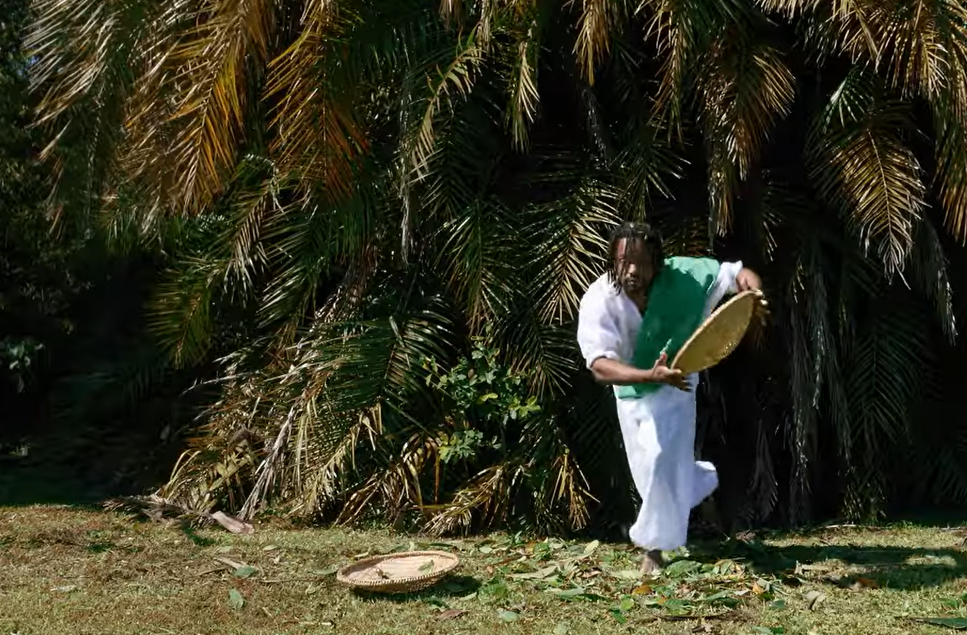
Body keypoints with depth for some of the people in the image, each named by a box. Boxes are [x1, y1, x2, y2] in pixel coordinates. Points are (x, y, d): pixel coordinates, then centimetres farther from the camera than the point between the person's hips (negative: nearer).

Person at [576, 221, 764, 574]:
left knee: (659, 459, -18)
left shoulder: (682, 278, -29)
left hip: (673, 386, -2)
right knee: (648, 472, 15)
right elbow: (600, 366, -41)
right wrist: (651, 375, -57)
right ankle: (702, 479, 48)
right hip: (630, 389, 2)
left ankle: (655, 545, 0)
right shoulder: (598, 301, -32)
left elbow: (740, 274, -21)